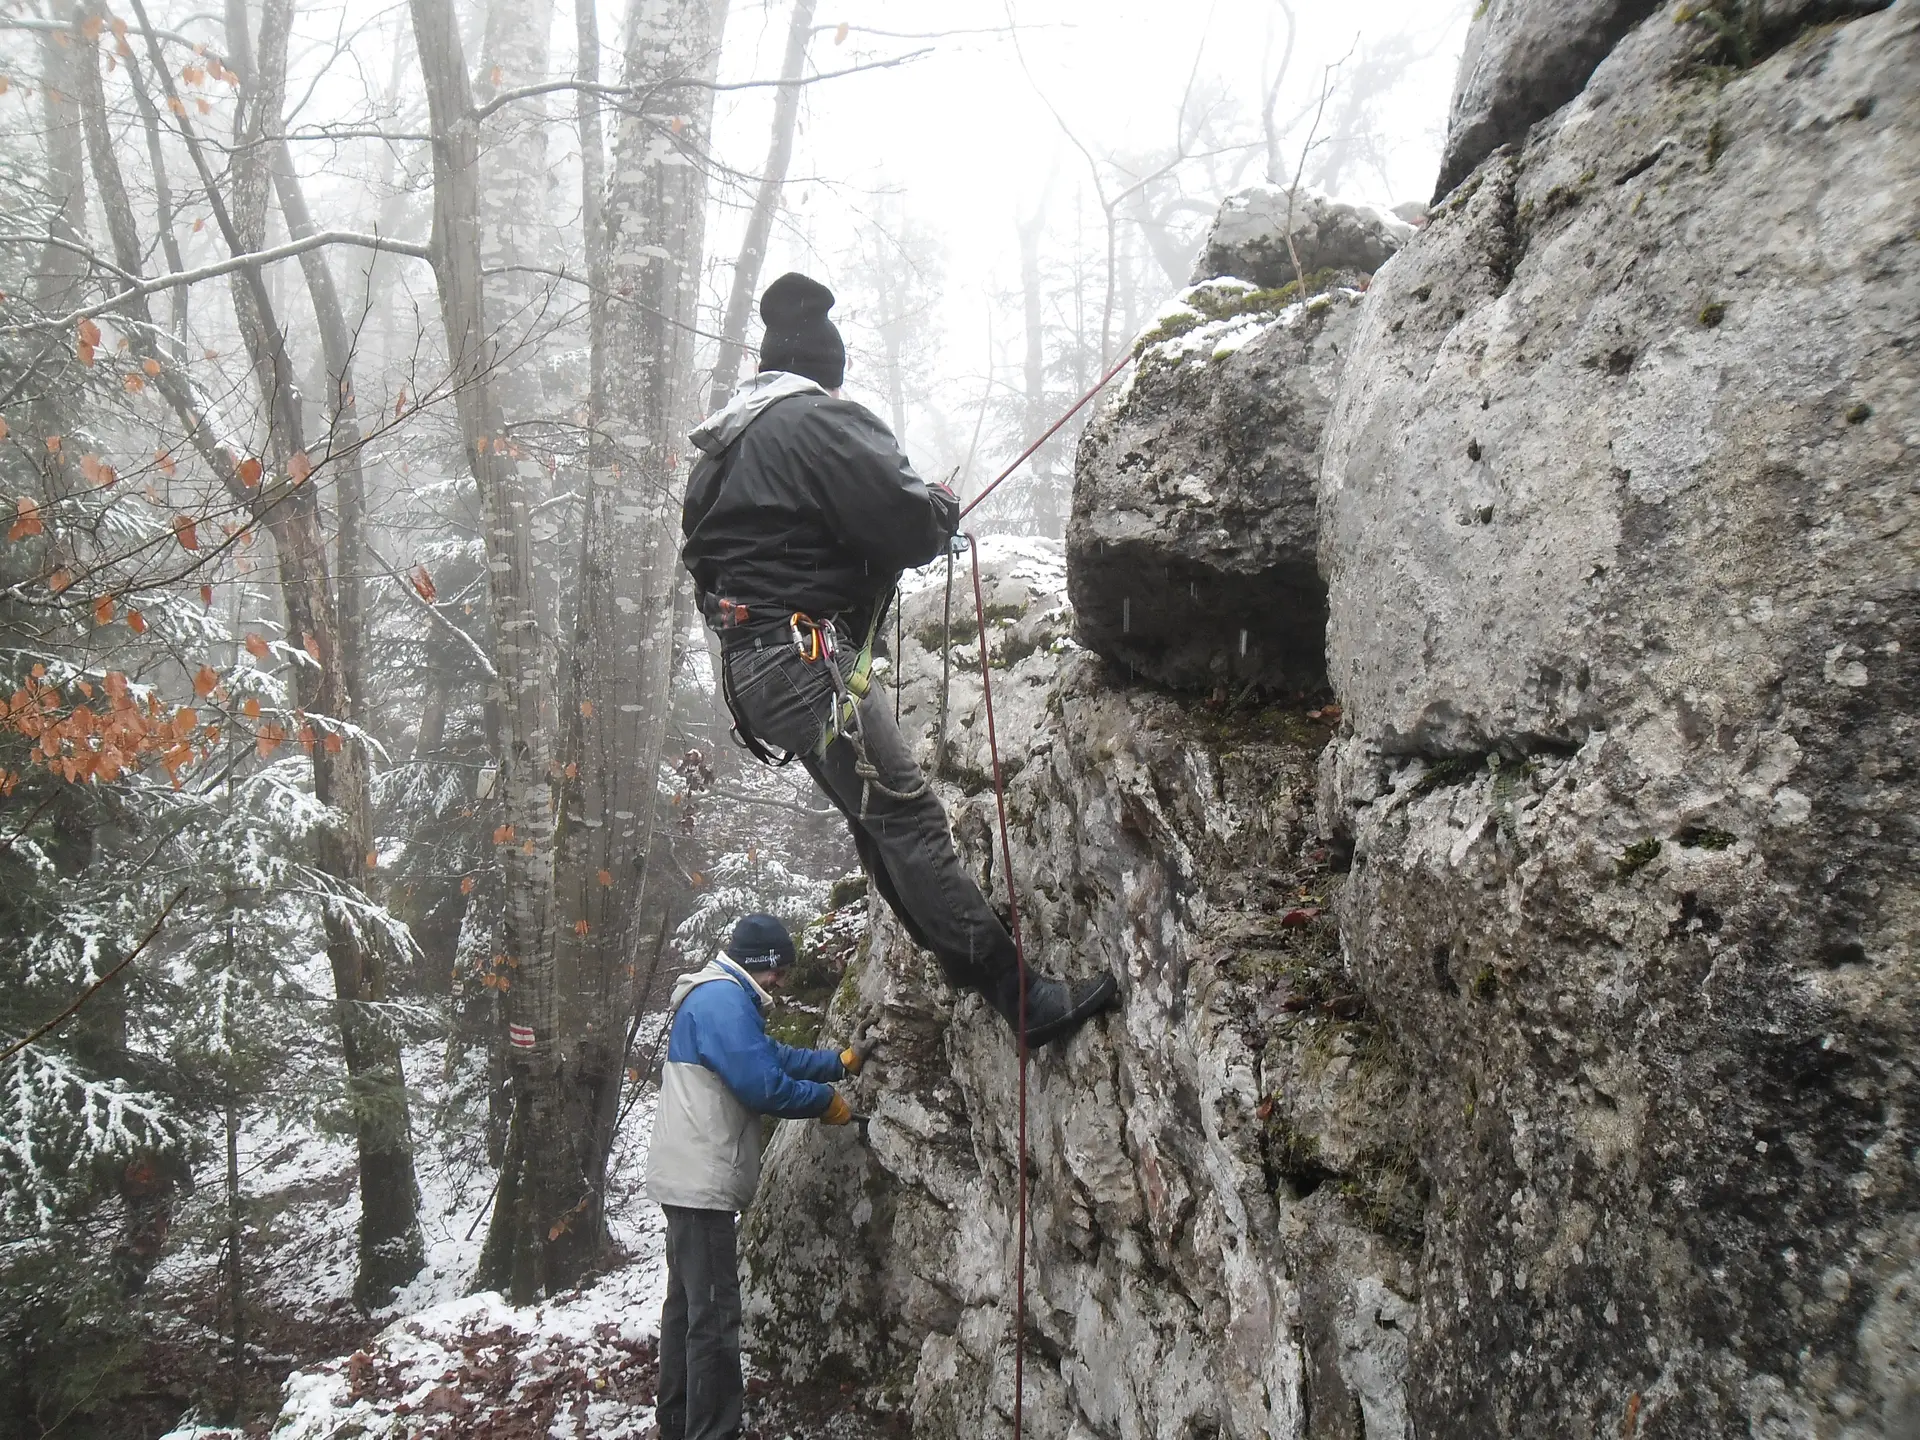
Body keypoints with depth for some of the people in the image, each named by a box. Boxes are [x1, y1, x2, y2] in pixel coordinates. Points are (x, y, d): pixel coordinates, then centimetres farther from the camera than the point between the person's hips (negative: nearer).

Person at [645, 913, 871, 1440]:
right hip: (701, 1180, -11)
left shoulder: (715, 996, 17)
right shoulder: (724, 998, -17)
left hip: (690, 1178, 11)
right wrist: (827, 1100, -9)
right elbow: (762, 1084, -22)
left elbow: (775, 1056, 21)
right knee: (715, 1315, -7)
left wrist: (842, 1061, 19)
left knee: (687, 1303, 18)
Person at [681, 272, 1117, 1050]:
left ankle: (966, 966, 25)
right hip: (808, 656, -10)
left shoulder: (720, 450, 21)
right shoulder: (821, 420, -7)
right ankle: (1020, 995, -9)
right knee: (908, 816, -11)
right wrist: (945, 509, 7)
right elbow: (907, 524, -18)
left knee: (877, 817, 16)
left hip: (748, 663, 10)